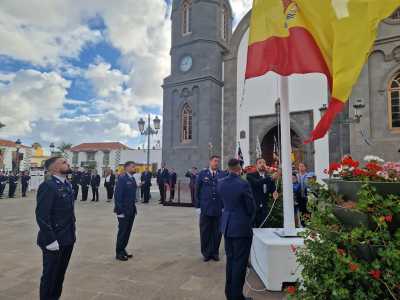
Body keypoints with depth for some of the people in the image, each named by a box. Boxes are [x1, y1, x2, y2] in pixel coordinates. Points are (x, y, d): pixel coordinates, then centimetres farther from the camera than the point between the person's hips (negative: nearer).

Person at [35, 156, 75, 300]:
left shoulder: (67, 185, 8)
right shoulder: (47, 186, -18)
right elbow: (42, 216, -21)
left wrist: (72, 233, 11)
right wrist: (51, 240, -20)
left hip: (68, 239, 8)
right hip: (54, 241, -8)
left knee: (60, 274, 21)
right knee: (50, 276, 10)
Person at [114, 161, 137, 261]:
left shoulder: (132, 179, 10)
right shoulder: (122, 178, -14)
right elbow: (118, 195, -16)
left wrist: (134, 208, 10)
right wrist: (120, 210, -18)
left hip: (131, 210, 7)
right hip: (124, 211, -7)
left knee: (127, 231, 14)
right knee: (122, 232, 3)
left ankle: (123, 250, 28)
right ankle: (119, 253, 16)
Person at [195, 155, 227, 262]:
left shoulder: (223, 175, 3)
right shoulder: (202, 174, 2)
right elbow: (197, 190, 3)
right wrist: (198, 206, -1)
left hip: (219, 208, 1)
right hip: (205, 208, 0)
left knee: (217, 232, 9)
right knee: (205, 232, 8)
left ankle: (215, 252, 25)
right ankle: (206, 253, 23)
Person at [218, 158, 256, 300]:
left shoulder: (221, 183, -2)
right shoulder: (243, 184, -19)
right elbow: (251, 206, -9)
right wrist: (250, 221, 8)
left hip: (227, 225, 6)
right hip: (241, 226, -6)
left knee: (230, 260, 19)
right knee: (240, 262, 6)